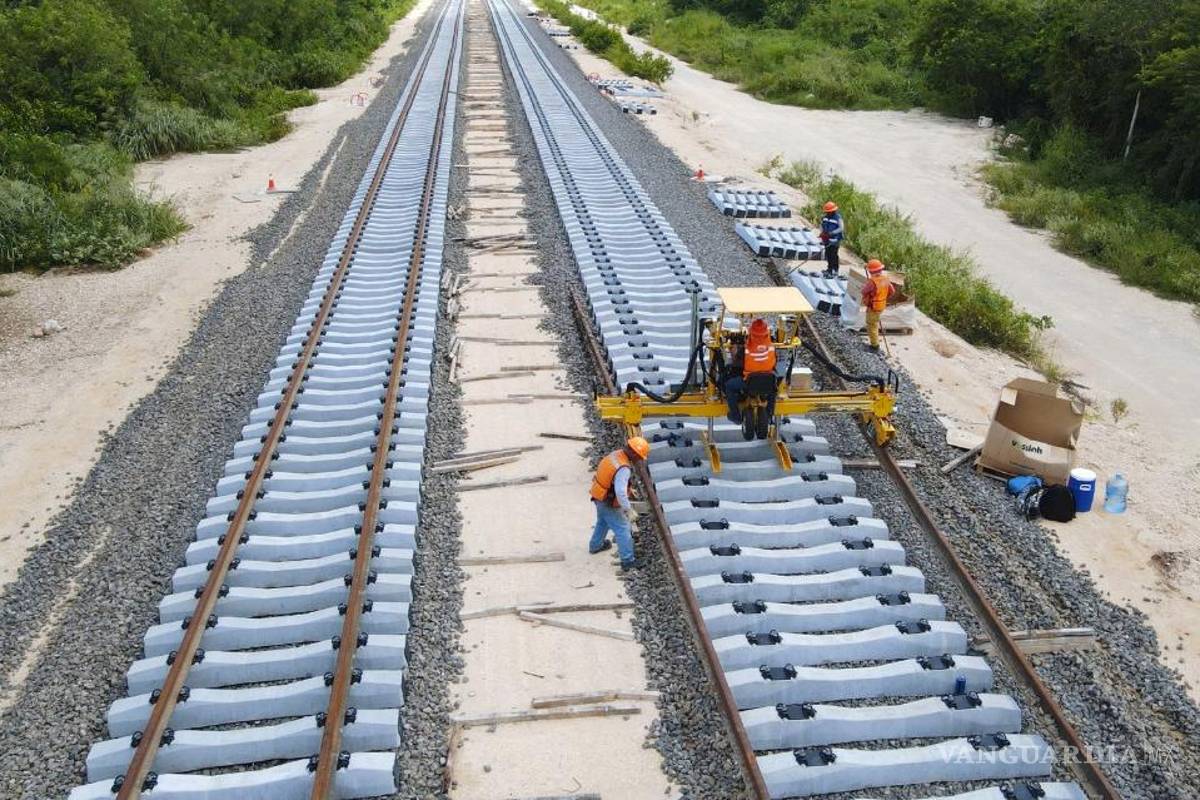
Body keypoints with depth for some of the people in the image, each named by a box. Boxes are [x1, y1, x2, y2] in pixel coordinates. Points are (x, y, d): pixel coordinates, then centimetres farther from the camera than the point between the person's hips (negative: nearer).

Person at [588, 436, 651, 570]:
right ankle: (628, 561, 13)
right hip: (609, 504, -9)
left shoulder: (616, 454, -6)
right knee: (623, 530, 5)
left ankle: (595, 545, 52)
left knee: (602, 522, 32)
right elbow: (620, 492, -38)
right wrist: (629, 510, -30)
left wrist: (629, 489, 18)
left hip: (599, 497, 9)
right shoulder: (624, 468, -33)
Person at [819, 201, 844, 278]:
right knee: (828, 254, 12)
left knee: (833, 255, -5)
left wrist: (832, 233, -24)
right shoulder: (825, 217, 6)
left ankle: (835, 271, 4)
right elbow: (821, 225, 19)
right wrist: (822, 232, 1)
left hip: (834, 240, -6)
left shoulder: (838, 218, -14)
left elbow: (841, 228, -17)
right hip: (827, 239, 6)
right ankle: (830, 268, 28)